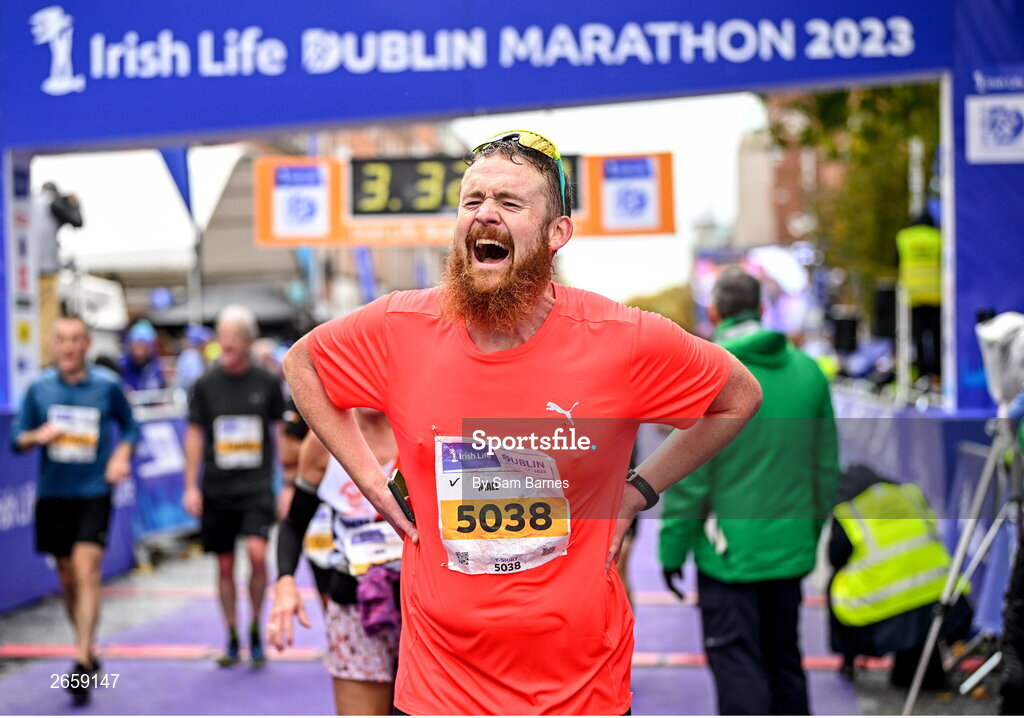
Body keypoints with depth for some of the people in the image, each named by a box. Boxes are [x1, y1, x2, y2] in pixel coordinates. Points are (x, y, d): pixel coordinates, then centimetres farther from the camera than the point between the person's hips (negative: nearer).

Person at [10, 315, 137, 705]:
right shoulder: (39, 388, 2)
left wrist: (121, 456, -7)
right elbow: (18, 439, 7)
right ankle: (89, 650, 29)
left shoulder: (108, 385, -2)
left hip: (94, 493, -3)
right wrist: (38, 436, -15)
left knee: (86, 570, -17)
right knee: (67, 578, 11)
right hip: (52, 494, 3)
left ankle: (82, 664, -20)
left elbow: (130, 427, 12)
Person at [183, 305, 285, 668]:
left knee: (257, 552, -18)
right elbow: (194, 436, 7)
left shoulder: (267, 382, 2)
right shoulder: (205, 385, 3)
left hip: (257, 487, -1)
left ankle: (256, 630, 1)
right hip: (217, 489, 2)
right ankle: (232, 639, 20)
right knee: (225, 566, 6)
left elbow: (281, 433, 9)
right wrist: (191, 486, 2)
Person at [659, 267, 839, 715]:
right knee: (784, 658, 18)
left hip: (729, 550, -5)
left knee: (736, 662, 0)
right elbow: (827, 467, 10)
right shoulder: (807, 371, 4)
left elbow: (688, 476, -13)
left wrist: (672, 549, -4)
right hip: (791, 547, 5)